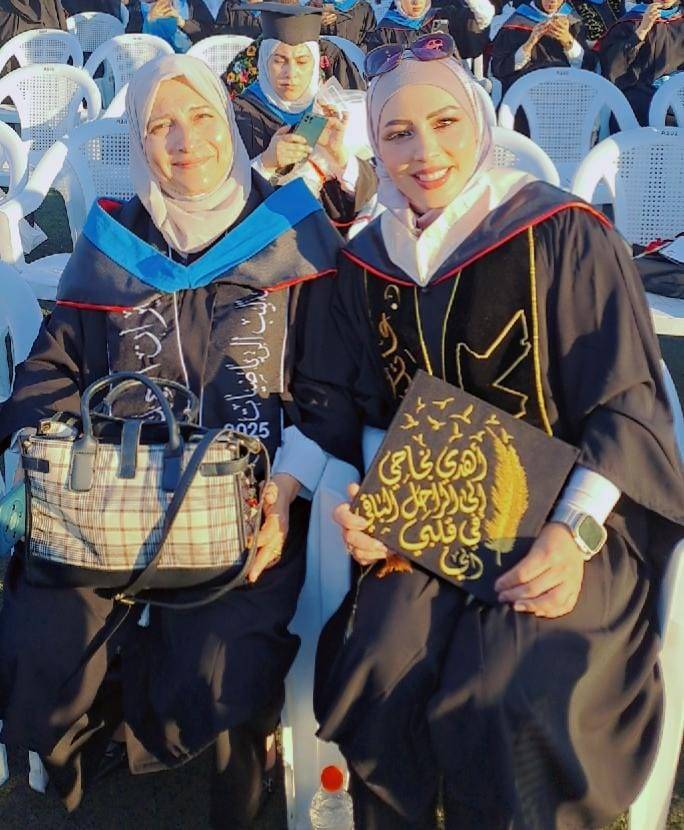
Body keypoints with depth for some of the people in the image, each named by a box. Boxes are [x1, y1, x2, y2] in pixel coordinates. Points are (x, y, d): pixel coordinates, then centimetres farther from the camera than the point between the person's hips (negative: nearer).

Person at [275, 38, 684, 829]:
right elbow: (329, 407, 11)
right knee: (379, 677, -20)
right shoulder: (363, 264, 8)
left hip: (561, 519, -3)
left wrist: (573, 532, -21)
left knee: (510, 700, -25)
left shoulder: (563, 235, -6)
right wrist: (344, 500, -9)